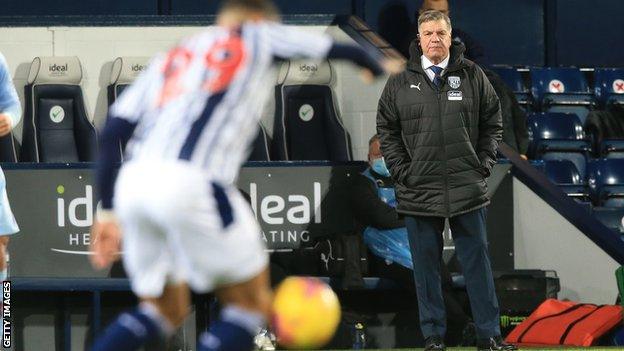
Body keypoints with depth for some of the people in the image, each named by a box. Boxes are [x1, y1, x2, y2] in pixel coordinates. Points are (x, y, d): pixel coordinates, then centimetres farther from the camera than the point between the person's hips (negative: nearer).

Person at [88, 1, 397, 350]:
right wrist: (379, 68, 54)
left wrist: (107, 211, 20)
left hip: (130, 183, 6)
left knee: (164, 310, 21)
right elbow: (344, 50, 32)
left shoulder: (169, 60, 29)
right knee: (251, 302, 10)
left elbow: (111, 133, 19)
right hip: (191, 182, -6)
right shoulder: (259, 36, 20)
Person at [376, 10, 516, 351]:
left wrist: (483, 164, 1)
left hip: (468, 191, 0)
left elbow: (492, 123, 10)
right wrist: (403, 172, -3)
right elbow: (386, 130, 7)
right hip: (419, 191, 0)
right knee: (426, 267, 4)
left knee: (477, 262, 2)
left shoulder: (473, 77, 5)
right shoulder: (400, 83, 4)